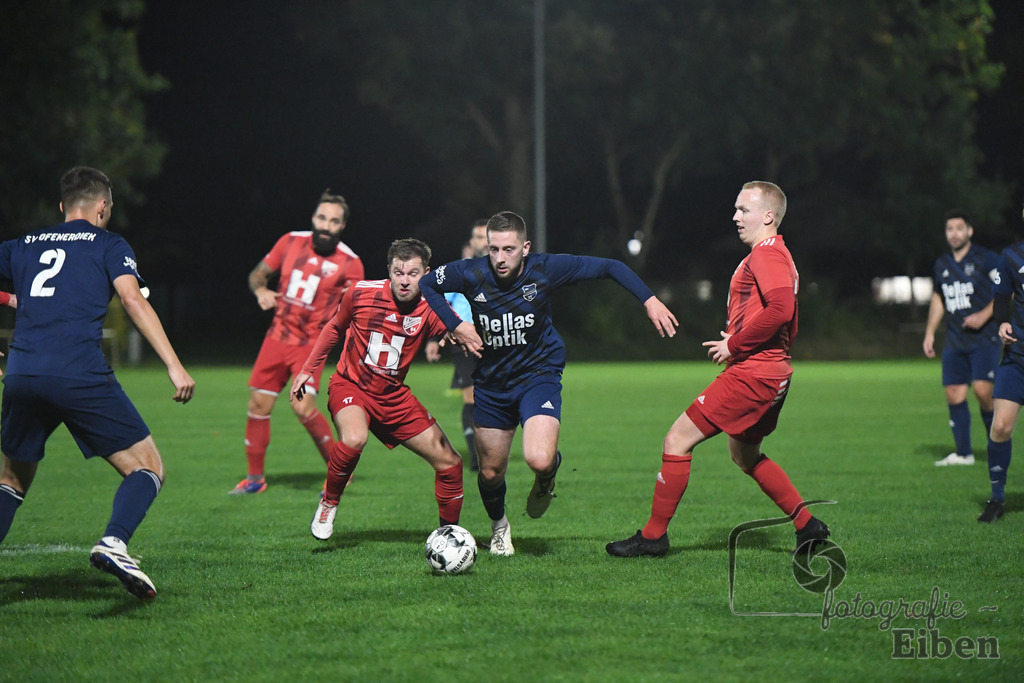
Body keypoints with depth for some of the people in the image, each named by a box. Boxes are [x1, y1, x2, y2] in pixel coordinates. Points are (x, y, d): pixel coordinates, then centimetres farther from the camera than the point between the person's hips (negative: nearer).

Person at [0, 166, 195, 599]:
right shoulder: (109, 245, 12)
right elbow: (133, 300, -2)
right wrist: (174, 366, -9)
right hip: (80, 376, -4)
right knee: (148, 468, 3)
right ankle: (113, 543, -22)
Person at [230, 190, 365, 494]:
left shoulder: (350, 263, -8)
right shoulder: (291, 242, 1)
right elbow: (258, 273, 13)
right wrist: (261, 290, -8)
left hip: (311, 342, -4)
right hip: (277, 336, 4)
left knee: (303, 407, -20)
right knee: (258, 404, 2)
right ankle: (255, 478, 18)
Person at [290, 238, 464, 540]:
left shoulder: (430, 309, -11)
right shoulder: (362, 293, -13)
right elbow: (334, 328, 5)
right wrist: (307, 371, 10)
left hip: (394, 396, 3)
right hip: (350, 386, -3)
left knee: (449, 462, -1)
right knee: (355, 438, -36)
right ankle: (329, 503, -10)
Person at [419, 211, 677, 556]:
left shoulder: (546, 269, -18)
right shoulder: (471, 274, -16)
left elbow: (609, 267, -7)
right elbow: (426, 284, 2)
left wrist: (650, 300, -13)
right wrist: (455, 325, -9)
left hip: (538, 374, -2)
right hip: (491, 381, 2)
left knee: (539, 460, -25)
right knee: (490, 472, 10)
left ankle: (546, 479, 14)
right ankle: (498, 527, 43)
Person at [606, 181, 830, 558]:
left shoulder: (766, 255, -13)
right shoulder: (775, 255, 19)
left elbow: (781, 309, -30)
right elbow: (789, 328, 24)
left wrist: (734, 345, -20)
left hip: (751, 373, -11)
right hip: (771, 373, 11)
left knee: (677, 440, -8)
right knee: (745, 454, 26)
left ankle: (653, 534, -2)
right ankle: (808, 526, 24)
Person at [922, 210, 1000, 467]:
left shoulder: (986, 259, -5)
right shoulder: (941, 264, 13)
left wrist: (984, 315, -16)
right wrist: (930, 332, 20)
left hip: (985, 338, -6)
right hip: (955, 342, 6)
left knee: (982, 390, -18)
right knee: (954, 395, -1)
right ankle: (963, 453, 8)